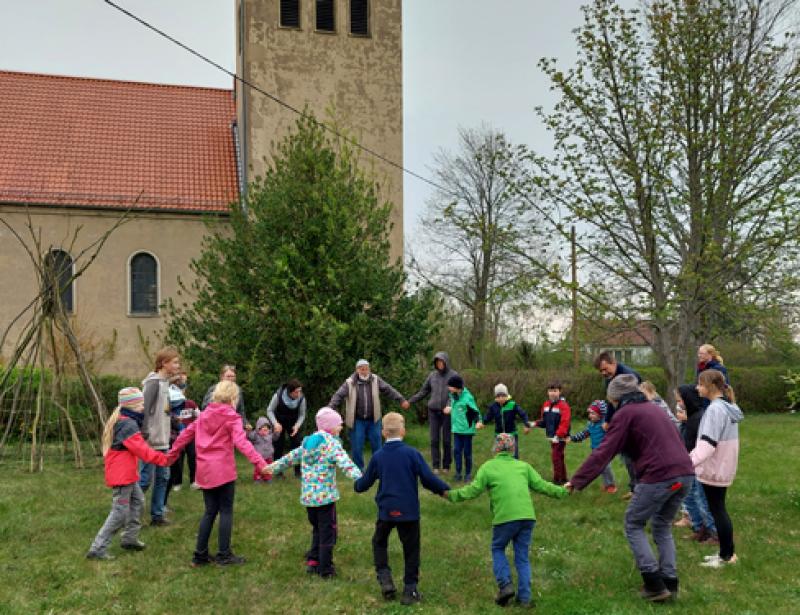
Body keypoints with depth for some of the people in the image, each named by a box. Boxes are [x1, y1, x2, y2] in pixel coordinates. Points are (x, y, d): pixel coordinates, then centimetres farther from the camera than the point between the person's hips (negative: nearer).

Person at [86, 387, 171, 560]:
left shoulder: (119, 421, 12)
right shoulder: (128, 424, -21)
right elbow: (142, 450, -23)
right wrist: (163, 458, -20)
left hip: (127, 474, 10)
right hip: (122, 475, -10)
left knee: (137, 502, 17)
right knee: (120, 512, -4)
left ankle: (130, 539, 27)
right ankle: (97, 548, 1)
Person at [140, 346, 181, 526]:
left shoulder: (166, 382, 12)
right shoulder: (153, 382, -16)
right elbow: (145, 410, -20)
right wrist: (145, 436, -21)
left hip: (163, 441, 9)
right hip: (151, 442, -9)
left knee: (163, 477, 12)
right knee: (145, 479, -3)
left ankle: (157, 515, 20)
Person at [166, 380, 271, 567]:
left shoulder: (204, 414, 10)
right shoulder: (231, 417, -9)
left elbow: (186, 434, 16)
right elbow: (241, 442, -22)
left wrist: (172, 454, 29)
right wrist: (260, 463, -30)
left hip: (205, 471, 6)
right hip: (223, 471, -6)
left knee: (210, 512, 15)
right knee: (226, 511, 5)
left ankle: (200, 555, 18)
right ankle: (224, 555, 8)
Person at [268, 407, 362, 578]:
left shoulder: (308, 441, 12)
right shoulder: (331, 443, -10)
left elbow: (291, 456, 24)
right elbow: (346, 464, -26)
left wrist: (274, 466, 38)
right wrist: (361, 479, -37)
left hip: (307, 496, 7)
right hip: (325, 495, -7)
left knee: (317, 529, 23)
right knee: (327, 532, 4)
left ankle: (313, 562, 26)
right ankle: (325, 569, 8)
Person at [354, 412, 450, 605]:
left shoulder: (377, 456, -2)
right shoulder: (412, 453, -10)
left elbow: (365, 483, 7)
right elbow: (428, 478, -13)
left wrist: (357, 485, 30)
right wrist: (444, 489, 2)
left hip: (386, 511, 2)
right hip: (409, 511, -2)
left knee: (379, 542, 24)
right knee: (411, 549, 11)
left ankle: (385, 580, 13)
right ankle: (410, 590, 15)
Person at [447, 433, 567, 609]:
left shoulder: (488, 466, 4)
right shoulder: (523, 466, 13)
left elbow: (474, 489, -3)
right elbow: (541, 485, 12)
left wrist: (452, 494, 4)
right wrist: (562, 491, 24)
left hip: (505, 517, -3)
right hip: (527, 517, 3)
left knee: (498, 549, 19)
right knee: (522, 556, 14)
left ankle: (505, 585, 4)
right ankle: (524, 597, 15)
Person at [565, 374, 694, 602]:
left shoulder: (625, 413, 1)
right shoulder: (653, 407, 24)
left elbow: (603, 452, -6)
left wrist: (577, 480, -4)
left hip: (659, 476, -7)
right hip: (684, 474, 8)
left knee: (633, 525, 10)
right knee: (662, 526, 23)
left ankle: (655, 585, 5)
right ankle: (670, 583, 21)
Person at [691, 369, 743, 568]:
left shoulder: (715, 409, -21)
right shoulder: (728, 407, 10)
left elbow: (708, 444, -28)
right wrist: (692, 454, 26)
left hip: (714, 469, -9)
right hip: (723, 468, 10)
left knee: (717, 511, 1)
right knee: (720, 509, 17)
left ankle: (726, 556, 10)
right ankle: (728, 552, 26)